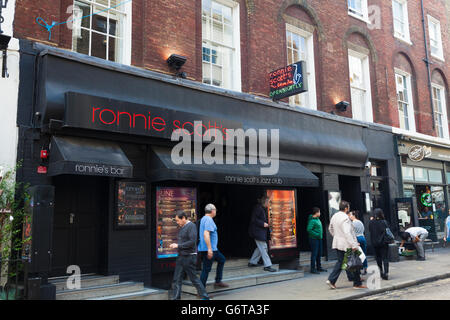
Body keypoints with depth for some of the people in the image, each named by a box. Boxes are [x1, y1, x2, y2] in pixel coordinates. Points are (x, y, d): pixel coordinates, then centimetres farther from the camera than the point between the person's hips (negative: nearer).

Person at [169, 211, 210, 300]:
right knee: (177, 279, 6)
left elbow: (192, 242, -22)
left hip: (189, 257, -9)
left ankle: (205, 297, 15)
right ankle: (175, 298, 13)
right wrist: (175, 245, 5)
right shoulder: (182, 227, 14)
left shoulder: (191, 226, -14)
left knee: (194, 278, 1)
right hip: (181, 256, 9)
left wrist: (178, 246, -17)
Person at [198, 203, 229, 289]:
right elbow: (206, 234, -27)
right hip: (208, 249, -11)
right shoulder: (209, 220, -16)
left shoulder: (204, 219, 16)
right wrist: (209, 249, -28)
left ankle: (218, 282, 22)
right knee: (206, 269, -5)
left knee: (221, 259, 20)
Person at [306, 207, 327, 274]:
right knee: (314, 254, -5)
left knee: (319, 253, 16)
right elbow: (309, 229, -24)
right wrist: (316, 234, -20)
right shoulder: (312, 220, -17)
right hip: (314, 239, -10)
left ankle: (319, 267, 27)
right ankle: (313, 269, 2)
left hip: (319, 239, 10)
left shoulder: (317, 219, 12)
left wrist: (321, 235, 14)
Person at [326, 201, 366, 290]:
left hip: (337, 243, 8)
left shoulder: (334, 216, 9)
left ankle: (331, 280, 7)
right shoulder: (345, 218, -19)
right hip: (346, 244, -8)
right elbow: (347, 233, -27)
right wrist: (353, 245, -27)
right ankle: (357, 284, 13)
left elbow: (330, 229, 21)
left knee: (340, 261, 15)